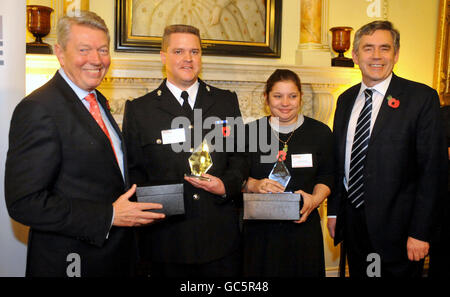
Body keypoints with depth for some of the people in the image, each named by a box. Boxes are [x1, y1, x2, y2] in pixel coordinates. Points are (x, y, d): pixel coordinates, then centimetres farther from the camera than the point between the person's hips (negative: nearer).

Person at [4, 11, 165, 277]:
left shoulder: (98, 101, 8)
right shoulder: (38, 109, -19)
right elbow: (24, 203, -23)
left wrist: (130, 209, 3)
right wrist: (109, 216, -23)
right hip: (70, 263, -7)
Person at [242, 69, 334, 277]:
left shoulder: (320, 132, 4)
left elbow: (326, 176, 8)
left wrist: (315, 199, -10)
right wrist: (254, 185, -14)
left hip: (303, 227, 1)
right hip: (259, 230, 0)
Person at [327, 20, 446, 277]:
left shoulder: (422, 97, -9)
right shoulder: (346, 100, 7)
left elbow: (431, 169, -11)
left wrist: (420, 232, -14)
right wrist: (333, 210, 9)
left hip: (396, 227, -4)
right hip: (352, 223, 5)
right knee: (358, 273, 17)